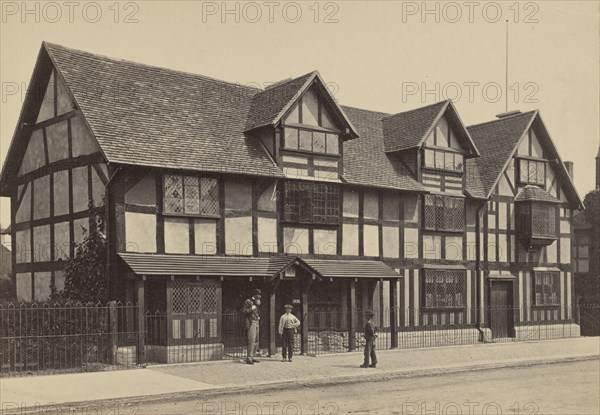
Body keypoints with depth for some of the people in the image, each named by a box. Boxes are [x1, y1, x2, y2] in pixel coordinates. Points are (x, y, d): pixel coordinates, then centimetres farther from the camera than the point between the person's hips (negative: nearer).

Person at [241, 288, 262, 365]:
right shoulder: (248, 301, -3)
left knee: (256, 341, 9)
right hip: (251, 323, -9)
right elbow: (243, 311, -9)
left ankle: (251, 357, 16)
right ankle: (248, 358, -13)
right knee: (251, 341, -14)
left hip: (256, 322, 9)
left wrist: (258, 311, 10)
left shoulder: (257, 302, 21)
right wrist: (251, 309, -16)